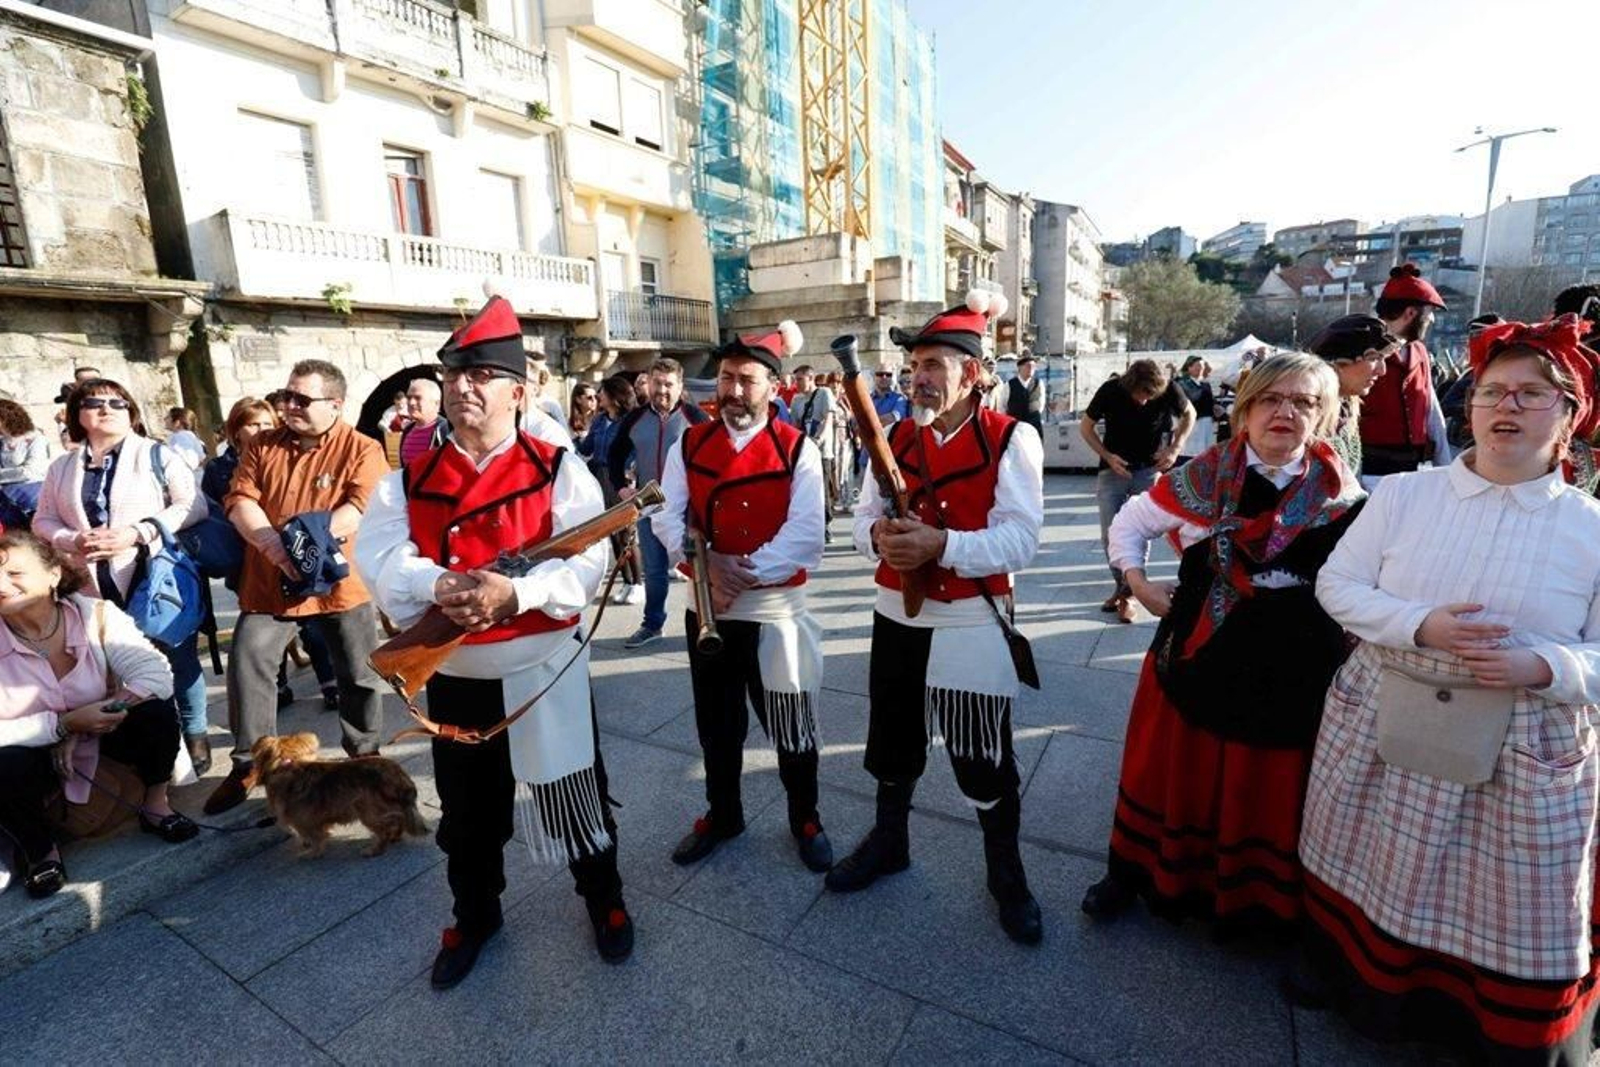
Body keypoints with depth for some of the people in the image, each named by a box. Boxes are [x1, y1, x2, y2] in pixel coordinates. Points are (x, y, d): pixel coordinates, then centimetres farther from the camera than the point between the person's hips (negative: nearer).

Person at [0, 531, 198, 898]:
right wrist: (66, 725, -32)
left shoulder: (96, 615, -20)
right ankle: (40, 849, 1)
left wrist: (83, 730, -30)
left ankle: (155, 805, -1)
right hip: (37, 752, 0)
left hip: (102, 735, 0)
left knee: (155, 710, -28)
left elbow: (156, 674, -27)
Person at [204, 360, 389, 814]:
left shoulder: (363, 450, -5)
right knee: (247, 661, 0)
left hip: (341, 582, -3)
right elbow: (240, 500, -1)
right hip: (269, 582, 3)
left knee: (359, 674, 7)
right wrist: (272, 543, -19)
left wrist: (310, 538, -26)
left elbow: (363, 509, -17)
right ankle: (249, 761, 19)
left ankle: (365, 756, 27)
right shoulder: (262, 447, 8)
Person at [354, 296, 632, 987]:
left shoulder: (558, 471, -8)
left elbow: (586, 561, -17)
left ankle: (605, 900, 38)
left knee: (575, 795, 13)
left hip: (543, 668, -3)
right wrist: (437, 586, -29)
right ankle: (474, 916, 46)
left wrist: (515, 592, -33)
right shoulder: (410, 480, 2)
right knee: (467, 810, 21)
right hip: (451, 674, 4)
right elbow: (378, 557, -9)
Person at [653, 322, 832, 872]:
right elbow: (666, 517, -4)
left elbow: (806, 537, -17)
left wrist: (745, 573, -25)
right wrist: (707, 563, -21)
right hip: (706, 609, 3)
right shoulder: (690, 444, 3)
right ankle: (722, 814, 40)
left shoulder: (798, 450, -8)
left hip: (777, 610, -3)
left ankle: (805, 821, 34)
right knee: (716, 721, 18)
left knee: (792, 725, 10)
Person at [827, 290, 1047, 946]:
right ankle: (889, 841, 45)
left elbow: (1019, 540, -18)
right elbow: (863, 516, 3)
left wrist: (941, 544, -32)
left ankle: (1006, 874, 34)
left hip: (972, 625, -5)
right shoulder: (897, 437, 7)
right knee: (892, 743, 20)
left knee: (984, 761, 9)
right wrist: (878, 534, -20)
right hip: (896, 617, 5)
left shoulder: (1012, 439, -10)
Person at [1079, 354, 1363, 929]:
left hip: (1290, 672, 0)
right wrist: (1139, 584, -3)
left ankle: (1259, 898, 38)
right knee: (1174, 770, 14)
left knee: (1268, 789, 13)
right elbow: (1130, 522, 7)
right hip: (1197, 656, 0)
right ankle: (1132, 871, 34)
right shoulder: (1204, 475, -4)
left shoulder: (1342, 494, -2)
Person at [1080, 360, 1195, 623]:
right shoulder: (1111, 390, -16)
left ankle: (1128, 593, 9)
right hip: (1114, 468, 1)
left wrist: (1175, 448, -8)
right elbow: (1085, 427, -4)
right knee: (1110, 534, -1)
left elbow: (1189, 414, 6)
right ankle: (1121, 585, 19)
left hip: (1150, 468, 0)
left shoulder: (1168, 389, -15)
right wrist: (1107, 456, -17)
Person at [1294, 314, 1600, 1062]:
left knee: (1514, 909, 12)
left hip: (1525, 752, 0)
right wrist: (1419, 626, -19)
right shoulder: (1402, 493, -1)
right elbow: (1336, 585, -3)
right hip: (1380, 726, 1)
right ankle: (1347, 969, 42)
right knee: (1372, 870, 17)